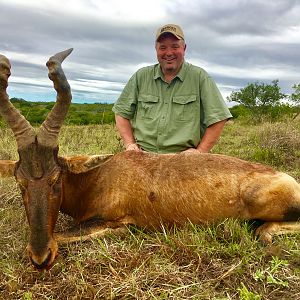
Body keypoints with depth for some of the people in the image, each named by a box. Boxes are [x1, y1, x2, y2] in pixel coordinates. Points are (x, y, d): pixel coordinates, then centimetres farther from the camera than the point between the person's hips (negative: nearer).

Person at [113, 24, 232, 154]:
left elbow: (218, 118, 5)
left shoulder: (200, 77, 5)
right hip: (143, 157, 2)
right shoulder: (141, 77, 13)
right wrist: (130, 144, 6)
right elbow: (121, 112, 18)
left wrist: (200, 151, -2)